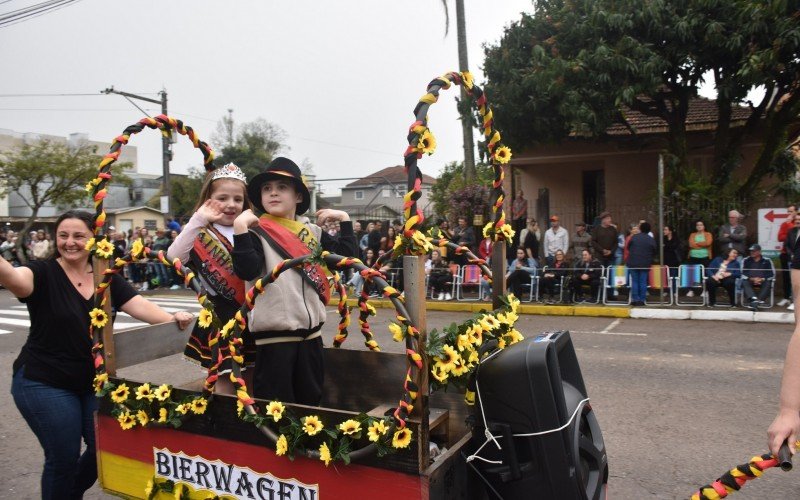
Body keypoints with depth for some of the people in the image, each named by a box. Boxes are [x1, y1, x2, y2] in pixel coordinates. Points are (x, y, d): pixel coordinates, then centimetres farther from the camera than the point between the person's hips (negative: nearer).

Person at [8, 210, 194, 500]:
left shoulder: (108, 278, 1)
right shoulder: (44, 273, -11)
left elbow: (139, 306, -12)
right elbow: (14, 278, -33)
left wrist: (172, 318, -30)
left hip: (94, 381, 5)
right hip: (45, 383, -5)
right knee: (64, 456, 2)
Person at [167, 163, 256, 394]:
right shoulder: (201, 237, -5)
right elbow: (174, 256, -26)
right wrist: (197, 220, -32)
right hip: (222, 321, -5)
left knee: (252, 382, 15)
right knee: (226, 381, 2)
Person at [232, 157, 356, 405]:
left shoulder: (312, 232, 10)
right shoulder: (257, 231, -6)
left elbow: (346, 255, 11)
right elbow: (247, 271, -21)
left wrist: (344, 219, 9)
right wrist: (240, 228, -27)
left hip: (310, 329, 6)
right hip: (274, 332, -5)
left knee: (311, 399, 19)